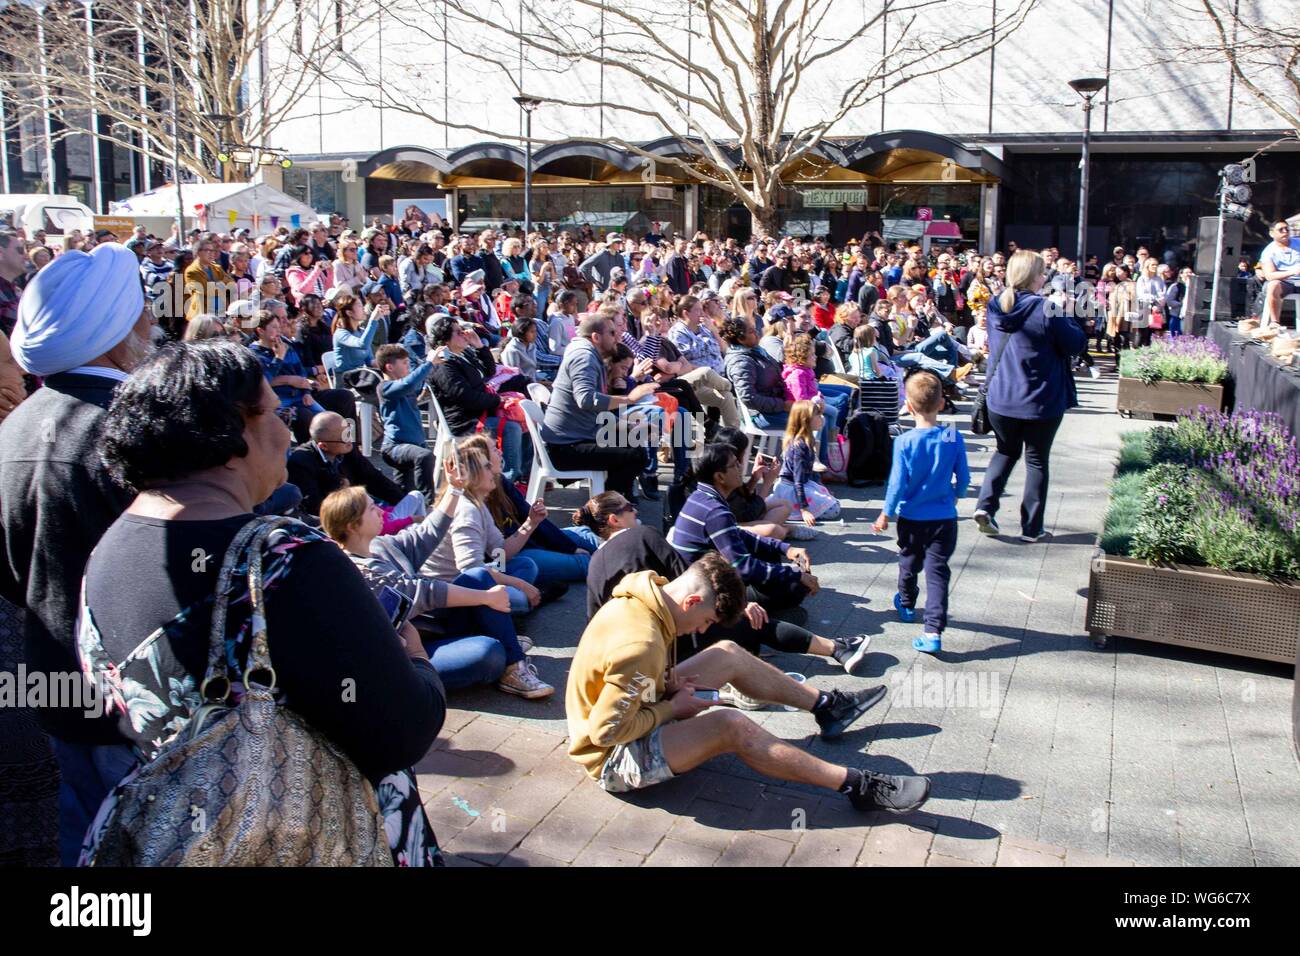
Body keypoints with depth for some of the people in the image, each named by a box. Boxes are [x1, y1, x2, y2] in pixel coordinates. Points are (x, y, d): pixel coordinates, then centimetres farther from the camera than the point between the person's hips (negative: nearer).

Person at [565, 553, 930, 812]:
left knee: (729, 654, 6)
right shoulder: (641, 645, -34)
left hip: (631, 714, 10)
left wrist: (668, 681, -6)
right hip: (615, 757, -10)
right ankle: (858, 786, -19)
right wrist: (671, 708, -18)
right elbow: (606, 731, -30)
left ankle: (827, 706, 21)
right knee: (731, 727, -27)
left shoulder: (642, 594, -7)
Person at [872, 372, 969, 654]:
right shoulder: (954, 439, -9)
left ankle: (906, 606, 47)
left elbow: (898, 483, -13)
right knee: (937, 572, 0)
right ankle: (934, 632, -10)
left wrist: (886, 514, 0)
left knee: (909, 563, 22)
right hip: (944, 519, 0)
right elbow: (963, 478, 1)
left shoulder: (905, 442, -15)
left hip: (911, 518, 0)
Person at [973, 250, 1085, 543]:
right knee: (1037, 461, 12)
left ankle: (986, 504, 4)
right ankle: (1031, 527, 17)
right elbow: (1075, 344, -11)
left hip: (1000, 398, 4)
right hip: (1041, 401, -4)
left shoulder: (996, 307, -1)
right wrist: (1066, 317, 4)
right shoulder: (1045, 310, -19)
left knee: (1006, 451, 24)